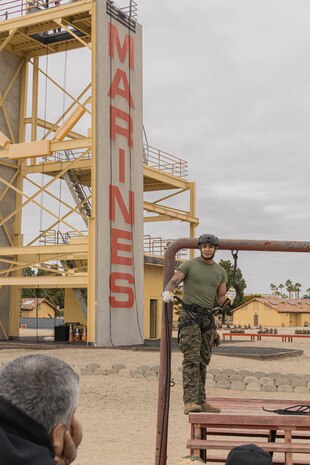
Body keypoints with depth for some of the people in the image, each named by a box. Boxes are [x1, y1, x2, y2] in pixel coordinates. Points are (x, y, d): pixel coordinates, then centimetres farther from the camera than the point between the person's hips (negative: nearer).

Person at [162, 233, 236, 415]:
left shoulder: (220, 271, 15)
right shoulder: (189, 265, 2)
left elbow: (220, 299, 15)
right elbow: (173, 281, -7)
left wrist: (229, 298, -7)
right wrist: (167, 292, -29)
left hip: (208, 316, 5)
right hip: (190, 314, -5)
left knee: (203, 361, 8)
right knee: (191, 359, -13)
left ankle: (201, 401, 14)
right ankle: (189, 402, -17)